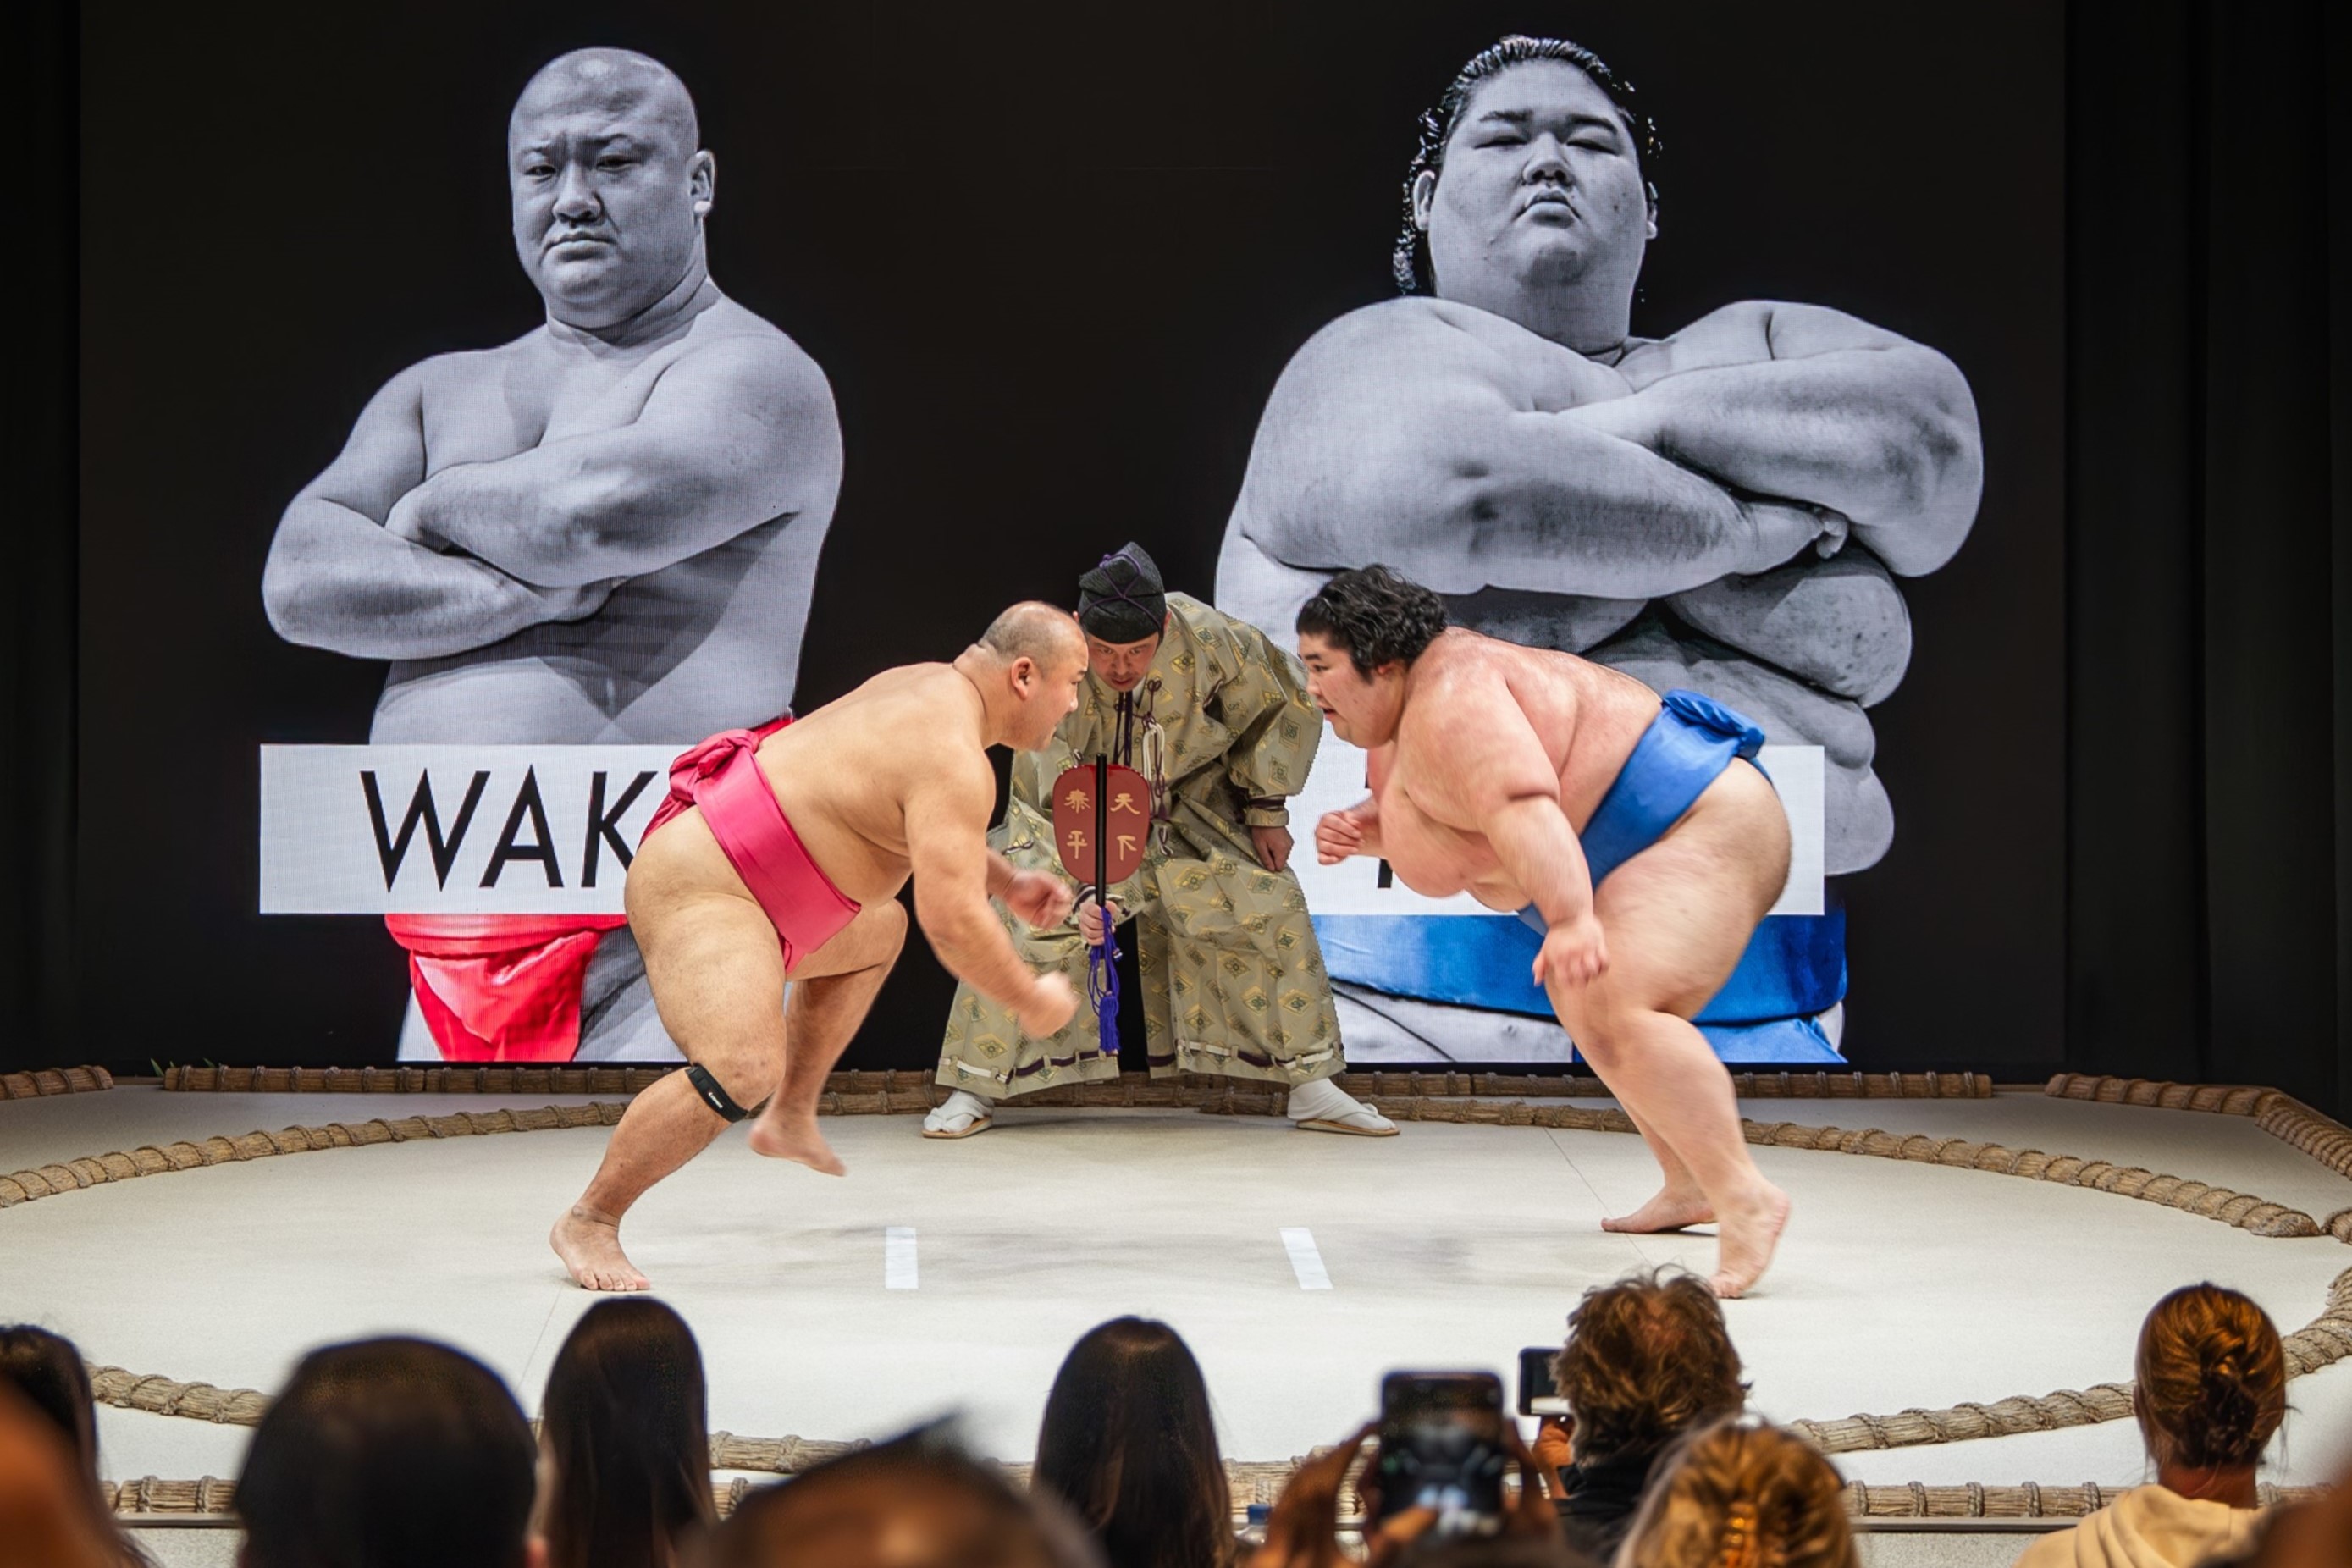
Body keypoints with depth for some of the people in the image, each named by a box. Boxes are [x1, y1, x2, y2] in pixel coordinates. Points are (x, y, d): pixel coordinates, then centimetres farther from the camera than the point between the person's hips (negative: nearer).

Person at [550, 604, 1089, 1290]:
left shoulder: (934, 687, 11)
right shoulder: (952, 759, -20)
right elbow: (952, 919, -25)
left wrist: (1008, 882, 19)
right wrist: (1031, 1002, -12)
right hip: (699, 890, -11)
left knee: (878, 931, 33)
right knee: (744, 1071, -30)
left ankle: (791, 1119, 34)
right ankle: (588, 1221, -17)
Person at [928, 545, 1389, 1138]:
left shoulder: (1208, 639, -29)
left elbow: (1287, 705, -8)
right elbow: (1064, 801, -31)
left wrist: (1266, 807, -4)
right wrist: (1090, 889, -46)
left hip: (1188, 810, 2)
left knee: (1271, 909, -10)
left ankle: (1312, 1088, 5)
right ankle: (974, 1092, -5)